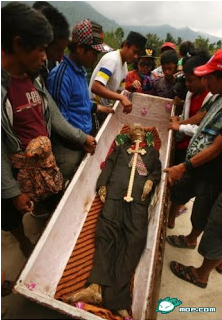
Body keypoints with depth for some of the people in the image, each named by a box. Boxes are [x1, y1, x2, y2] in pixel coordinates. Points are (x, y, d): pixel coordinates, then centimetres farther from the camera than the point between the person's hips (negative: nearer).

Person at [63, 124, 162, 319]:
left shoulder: (152, 151, 33)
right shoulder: (120, 148, 32)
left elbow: (157, 170, 20)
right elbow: (109, 166, 19)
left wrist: (151, 181, -3)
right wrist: (102, 184, 2)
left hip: (140, 194, 0)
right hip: (115, 190, 1)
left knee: (136, 236, -22)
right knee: (107, 229, -21)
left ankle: (114, 296, -27)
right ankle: (97, 287, -27)